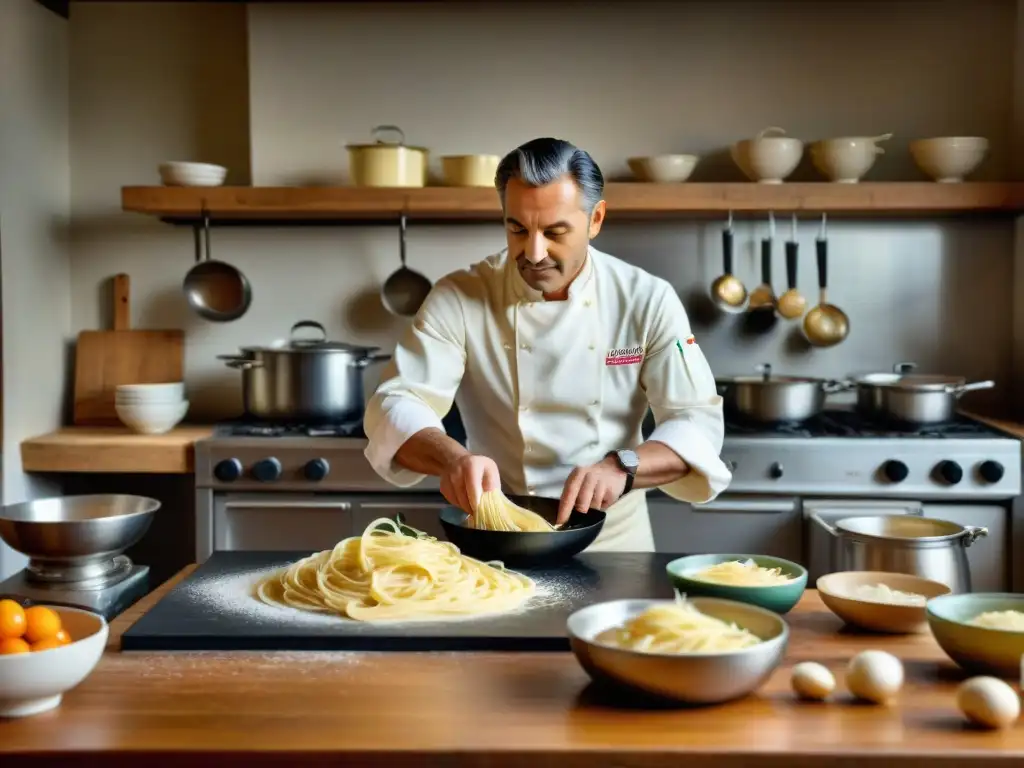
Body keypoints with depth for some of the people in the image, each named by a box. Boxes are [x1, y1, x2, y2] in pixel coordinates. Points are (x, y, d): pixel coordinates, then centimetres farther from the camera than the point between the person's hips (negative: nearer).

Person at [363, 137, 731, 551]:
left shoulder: (648, 300, -5)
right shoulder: (459, 299, -7)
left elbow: (699, 424, -8)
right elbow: (395, 405, -14)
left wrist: (623, 468, -28)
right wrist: (452, 458, -35)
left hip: (614, 537, 1)